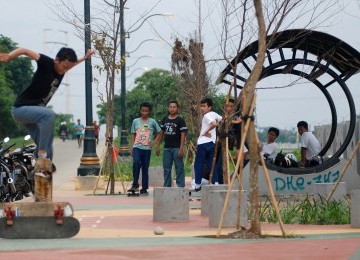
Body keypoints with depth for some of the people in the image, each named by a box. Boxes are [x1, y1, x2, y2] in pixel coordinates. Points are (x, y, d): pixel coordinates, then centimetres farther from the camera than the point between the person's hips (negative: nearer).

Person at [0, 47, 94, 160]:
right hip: (21, 108, -8)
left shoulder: (61, 69, 3)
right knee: (49, 114, -33)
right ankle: (42, 153, -28)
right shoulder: (47, 63, -19)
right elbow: (24, 50, -33)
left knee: (47, 147, 3)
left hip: (35, 111, 9)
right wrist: (9, 56, -48)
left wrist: (85, 58, 27)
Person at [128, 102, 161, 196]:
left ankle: (144, 189, 9)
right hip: (137, 147, 0)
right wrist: (132, 147, 8)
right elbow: (133, 135, 16)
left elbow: (159, 133, 13)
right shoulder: (135, 121, 9)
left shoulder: (152, 122, 5)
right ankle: (135, 184, -19)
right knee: (136, 162, -25)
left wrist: (154, 142, 0)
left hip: (147, 148, 0)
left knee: (145, 168, 3)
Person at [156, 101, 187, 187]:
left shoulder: (180, 120, -4)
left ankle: (181, 186, -2)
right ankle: (167, 186, 14)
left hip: (176, 148, -6)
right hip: (167, 148, 6)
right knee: (166, 169, 9)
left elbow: (183, 135, -9)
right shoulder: (165, 120, 12)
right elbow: (162, 133, 18)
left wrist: (181, 148, -17)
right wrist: (158, 146, 11)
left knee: (179, 168, -3)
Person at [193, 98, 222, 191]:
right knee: (211, 164, 10)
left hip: (203, 143, -8)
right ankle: (216, 183, 1)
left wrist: (206, 132, -18)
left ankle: (197, 185, 3)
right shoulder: (214, 114, 10)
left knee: (198, 165, 1)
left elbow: (214, 124, -29)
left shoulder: (207, 116, -13)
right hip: (212, 142, 8)